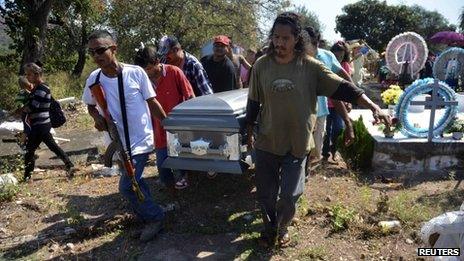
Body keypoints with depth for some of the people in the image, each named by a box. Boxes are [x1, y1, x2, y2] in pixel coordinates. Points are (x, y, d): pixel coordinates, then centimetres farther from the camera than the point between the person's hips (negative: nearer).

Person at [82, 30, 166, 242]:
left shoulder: (135, 72, -15)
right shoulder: (94, 79, -4)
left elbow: (152, 102, -6)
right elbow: (91, 105, 12)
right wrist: (97, 117, -9)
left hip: (140, 140, -5)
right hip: (118, 142, 5)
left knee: (126, 187, -8)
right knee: (134, 181, 19)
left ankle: (155, 217, 15)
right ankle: (149, 216, 43)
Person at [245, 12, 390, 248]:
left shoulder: (310, 67, -10)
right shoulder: (261, 65, -6)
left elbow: (342, 88, -11)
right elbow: (253, 103, 3)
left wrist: (373, 107, -23)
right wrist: (249, 134, 10)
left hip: (297, 145, -1)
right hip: (266, 143, 1)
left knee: (289, 195, 6)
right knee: (265, 193, 13)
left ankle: (282, 228, 38)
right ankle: (270, 227, 42)